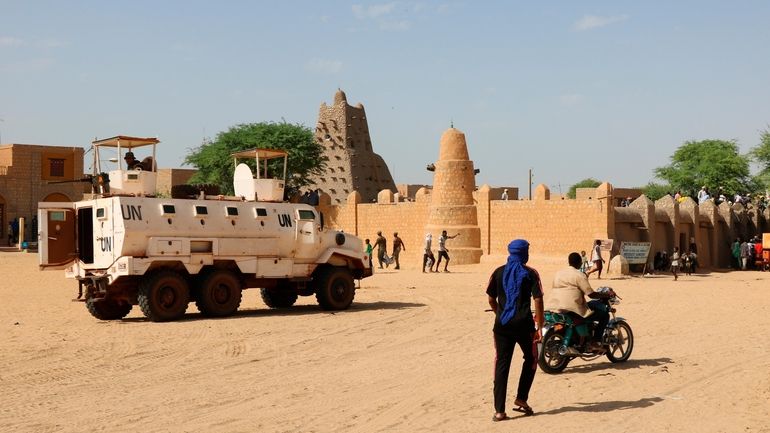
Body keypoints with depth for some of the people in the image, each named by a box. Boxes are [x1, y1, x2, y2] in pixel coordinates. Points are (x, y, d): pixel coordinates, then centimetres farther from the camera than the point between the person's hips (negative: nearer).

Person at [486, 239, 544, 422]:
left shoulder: (499, 273, 7)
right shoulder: (530, 273, -2)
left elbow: (491, 299, 9)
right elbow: (538, 300, -8)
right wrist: (539, 327, -4)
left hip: (502, 324, 3)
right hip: (524, 324, -2)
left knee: (502, 365, 4)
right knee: (530, 359, 20)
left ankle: (499, 410, -1)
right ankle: (521, 398, 13)